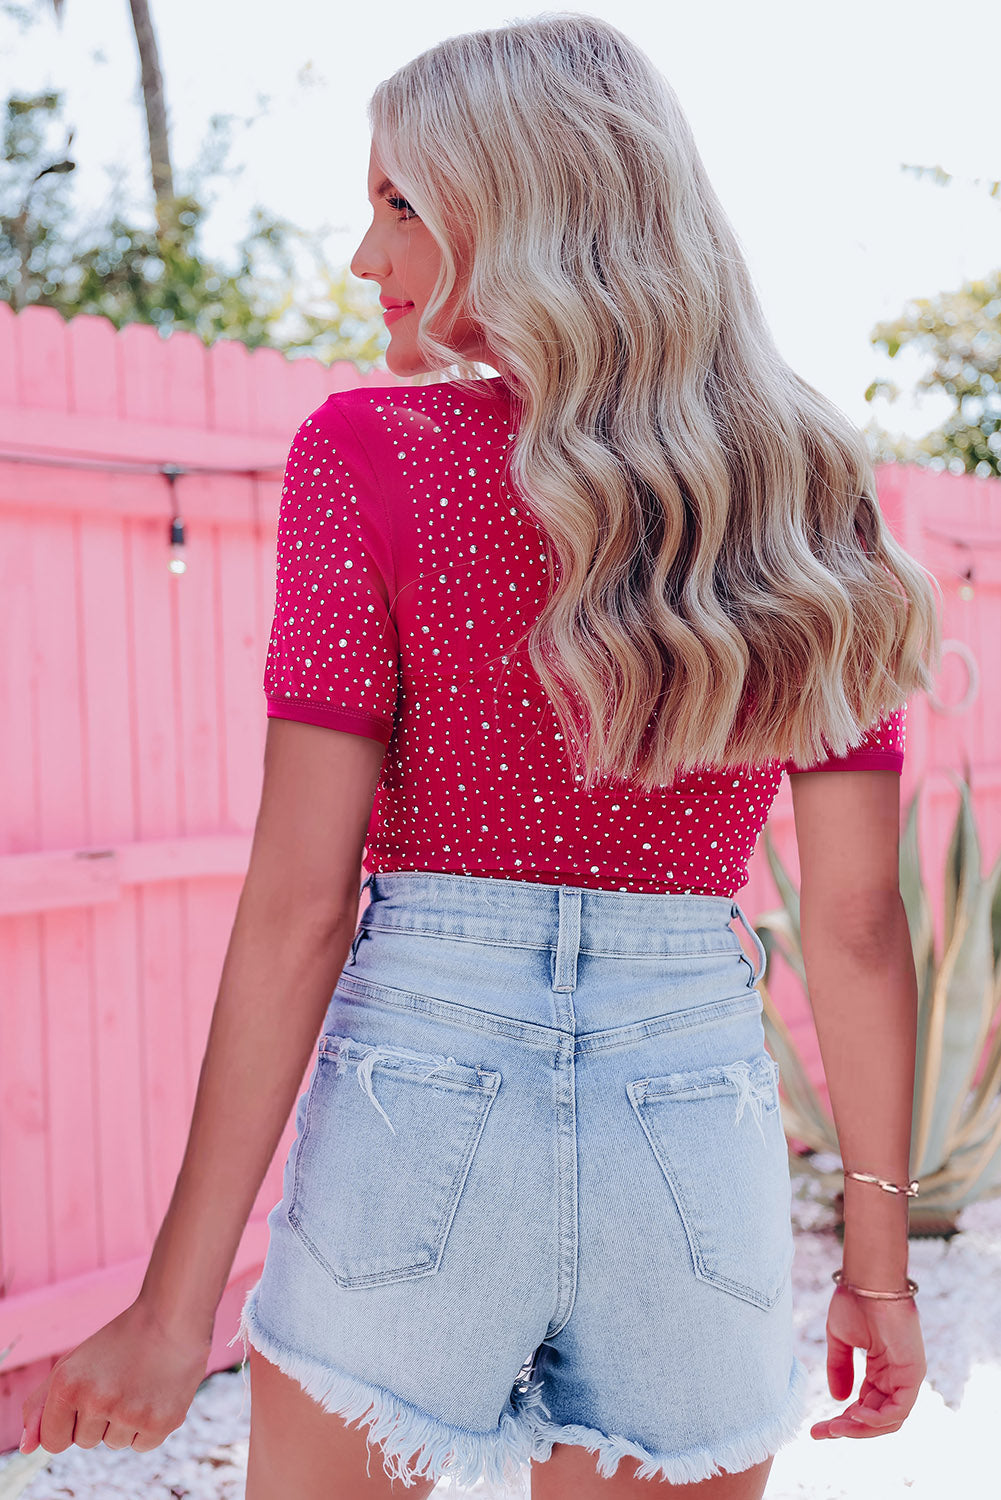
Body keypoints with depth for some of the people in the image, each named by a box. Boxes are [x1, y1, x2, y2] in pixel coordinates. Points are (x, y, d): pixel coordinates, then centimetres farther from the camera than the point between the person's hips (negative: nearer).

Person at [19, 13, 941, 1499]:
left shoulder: (371, 456, -8)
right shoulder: (811, 492, 3)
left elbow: (298, 904, -12)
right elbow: (858, 919, 2)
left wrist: (178, 1305, -6)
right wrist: (880, 1255, 12)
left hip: (421, 1100, -3)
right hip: (704, 1131, 4)